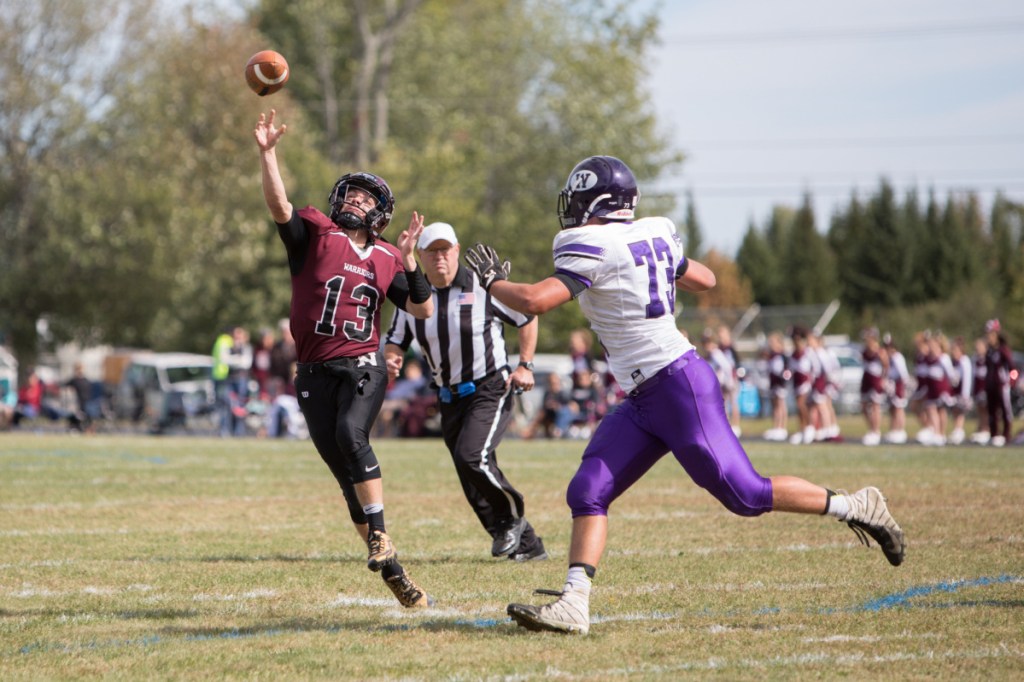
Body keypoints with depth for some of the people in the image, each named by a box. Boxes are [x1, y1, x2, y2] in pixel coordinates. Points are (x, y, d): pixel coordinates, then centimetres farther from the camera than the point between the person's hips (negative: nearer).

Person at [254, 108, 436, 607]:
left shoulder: (386, 258, 10)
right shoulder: (315, 234, 4)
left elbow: (423, 310, 8)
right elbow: (278, 205, -12)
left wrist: (408, 261, -4)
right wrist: (267, 154, -25)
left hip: (363, 366, -1)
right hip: (315, 372, 1)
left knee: (351, 436, -30)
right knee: (345, 472, 1)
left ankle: (379, 534, -23)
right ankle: (390, 568, 9)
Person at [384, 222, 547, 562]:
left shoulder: (482, 287, -10)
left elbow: (528, 317, 1)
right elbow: (395, 340, 10)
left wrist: (525, 366, -5)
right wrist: (391, 359, -13)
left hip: (490, 391, -6)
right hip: (449, 399, 6)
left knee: (471, 457, -25)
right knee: (475, 483, 4)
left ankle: (511, 517, 1)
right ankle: (526, 544, 18)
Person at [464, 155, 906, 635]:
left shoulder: (594, 249, -15)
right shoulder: (654, 236, 11)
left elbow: (534, 301, -21)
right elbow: (704, 279, 26)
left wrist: (492, 279, -3)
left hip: (679, 387, -10)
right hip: (645, 401, 10)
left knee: (744, 494, -5)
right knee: (588, 492, 1)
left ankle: (854, 506, 8)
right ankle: (573, 604, -5)